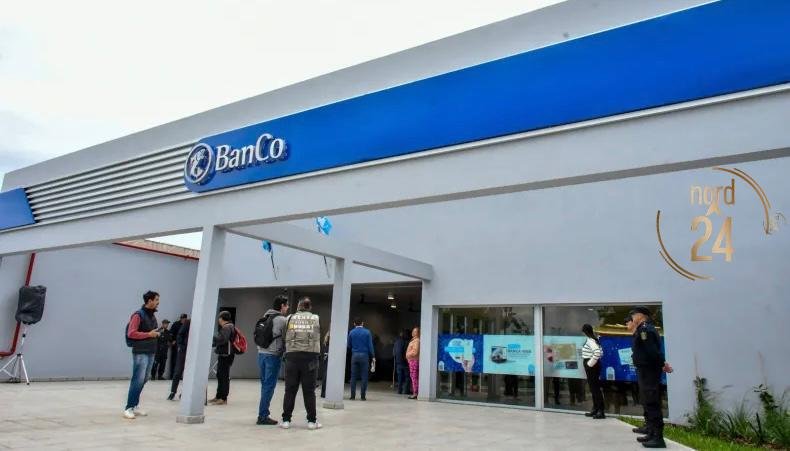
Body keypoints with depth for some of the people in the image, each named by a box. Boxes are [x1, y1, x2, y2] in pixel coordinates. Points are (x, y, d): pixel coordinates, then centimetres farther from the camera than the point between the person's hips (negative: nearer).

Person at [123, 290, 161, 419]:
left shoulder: (153, 316, 14)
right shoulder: (138, 315, -10)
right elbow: (131, 333, -16)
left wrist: (156, 334, 8)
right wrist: (149, 334, -18)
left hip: (151, 353, 8)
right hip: (140, 353, -8)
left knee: (143, 380, 11)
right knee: (138, 380, -8)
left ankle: (135, 406, 19)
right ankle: (128, 408, -2)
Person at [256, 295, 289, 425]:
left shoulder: (265, 317, 12)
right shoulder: (282, 320, -10)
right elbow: (286, 338, -5)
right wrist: (284, 351, 10)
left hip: (261, 354, 8)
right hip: (273, 355, -7)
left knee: (265, 384, 14)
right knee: (269, 386, -2)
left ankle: (263, 414, 18)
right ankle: (263, 416, 0)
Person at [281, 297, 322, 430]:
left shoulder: (290, 318, 6)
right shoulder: (316, 318, 5)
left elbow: (286, 337, 6)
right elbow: (318, 338, 5)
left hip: (292, 356, 1)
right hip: (310, 357, -1)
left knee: (290, 390, 8)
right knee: (309, 391, 5)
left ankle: (286, 420, 13)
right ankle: (312, 421, 11)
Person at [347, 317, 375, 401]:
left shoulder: (351, 332, 3)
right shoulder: (367, 332, -1)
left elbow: (349, 345, 9)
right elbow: (370, 345, -4)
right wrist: (373, 356, 0)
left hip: (354, 355, 2)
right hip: (364, 355, -1)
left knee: (353, 376, 6)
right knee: (364, 376, 3)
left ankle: (353, 396, 5)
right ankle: (363, 396, 3)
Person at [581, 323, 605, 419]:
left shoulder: (590, 340, -17)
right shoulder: (594, 339, 11)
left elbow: (597, 353, -31)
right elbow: (600, 352, 19)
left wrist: (590, 363, -21)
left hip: (592, 366, -10)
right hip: (592, 366, 10)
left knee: (595, 388, -6)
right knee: (593, 388, 15)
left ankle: (601, 411, -4)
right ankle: (595, 409, 24)